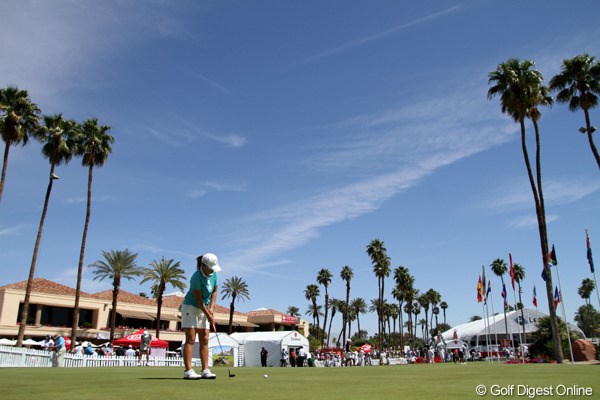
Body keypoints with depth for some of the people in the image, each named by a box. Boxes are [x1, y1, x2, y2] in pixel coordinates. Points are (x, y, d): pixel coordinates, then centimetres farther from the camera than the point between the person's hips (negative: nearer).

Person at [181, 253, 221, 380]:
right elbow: (198, 299, -21)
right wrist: (208, 315, -17)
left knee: (204, 340, 2)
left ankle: (205, 370, 2)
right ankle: (188, 371, -10)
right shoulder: (196, 277, -24)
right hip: (190, 307, -7)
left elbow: (214, 292, 7)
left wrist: (211, 308, -5)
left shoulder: (214, 275, -3)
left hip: (204, 309, 7)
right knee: (190, 339, -10)